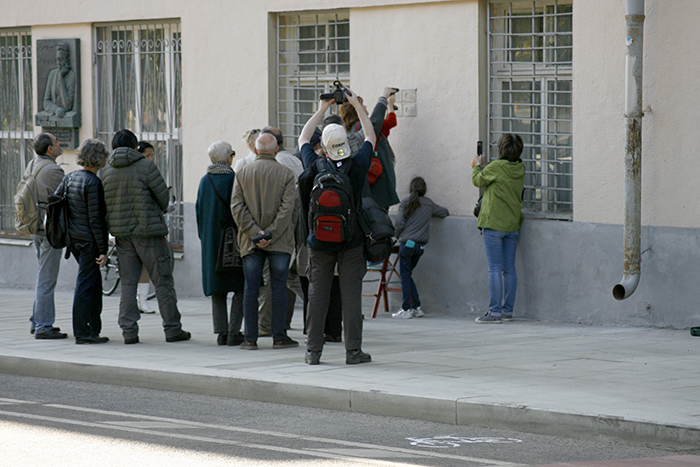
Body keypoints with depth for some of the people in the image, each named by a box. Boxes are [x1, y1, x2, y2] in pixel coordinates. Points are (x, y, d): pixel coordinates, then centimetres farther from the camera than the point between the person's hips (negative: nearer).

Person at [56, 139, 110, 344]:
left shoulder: (69, 178, 7)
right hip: (88, 240, -8)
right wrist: (103, 250, -15)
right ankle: (82, 332, -1)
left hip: (73, 237, 8)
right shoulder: (93, 182, -17)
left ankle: (95, 328, 23)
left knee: (94, 282, 18)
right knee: (86, 284, -4)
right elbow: (95, 219, -18)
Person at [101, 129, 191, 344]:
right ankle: (172, 329, 8)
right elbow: (163, 198, -5)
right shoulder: (145, 166, -10)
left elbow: (105, 203, 10)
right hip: (149, 230, -5)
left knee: (127, 283, 9)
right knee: (163, 281, 4)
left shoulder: (106, 171, 4)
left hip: (121, 232, 5)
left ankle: (129, 331, 5)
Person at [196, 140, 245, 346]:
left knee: (218, 290, 10)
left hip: (210, 239, 5)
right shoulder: (234, 180, -11)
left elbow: (199, 211, 9)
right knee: (239, 289, 2)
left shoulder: (204, 181, 5)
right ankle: (233, 332, -6)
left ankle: (221, 332, 5)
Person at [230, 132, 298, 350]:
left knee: (251, 289, 3)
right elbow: (287, 208, -11)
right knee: (279, 287, 3)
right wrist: (271, 235, -11)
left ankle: (250, 338, 2)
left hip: (250, 241, 2)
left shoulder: (242, 174, 5)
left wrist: (255, 232, -8)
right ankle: (279, 337, 3)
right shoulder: (286, 174, -1)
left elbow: (237, 207, -3)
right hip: (280, 242, -2)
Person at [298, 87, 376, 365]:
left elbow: (303, 139, 14)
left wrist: (322, 109, 19)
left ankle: (314, 350, 5)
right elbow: (370, 137, 11)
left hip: (320, 240, 1)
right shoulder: (357, 166, -7)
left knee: (317, 294, 4)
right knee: (351, 294, 0)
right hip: (351, 240, -1)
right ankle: (353, 350, 0)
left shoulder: (315, 167, -5)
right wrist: (357, 106, 17)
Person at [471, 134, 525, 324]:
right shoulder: (520, 169, 4)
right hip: (513, 224, 6)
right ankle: (508, 310, 12)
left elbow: (478, 180, 1)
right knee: (509, 269, 9)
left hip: (494, 223, -6)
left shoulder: (496, 167, -14)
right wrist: (484, 166, 27)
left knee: (495, 269, -6)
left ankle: (495, 311, -8)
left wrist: (478, 166, 20)